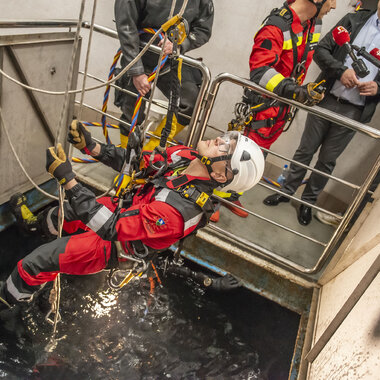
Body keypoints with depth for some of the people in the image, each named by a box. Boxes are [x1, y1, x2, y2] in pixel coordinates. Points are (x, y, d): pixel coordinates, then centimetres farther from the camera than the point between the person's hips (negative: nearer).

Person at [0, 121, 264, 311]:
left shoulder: (177, 210, -42)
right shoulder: (185, 156, -18)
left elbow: (111, 227, -38)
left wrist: (67, 179, -37)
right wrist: (91, 146, -16)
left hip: (113, 244, -7)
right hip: (125, 208, 7)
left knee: (32, 264, 1)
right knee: (55, 217, 25)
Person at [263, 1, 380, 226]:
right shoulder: (354, 20, 4)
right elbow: (321, 49, 0)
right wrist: (341, 70, -16)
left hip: (355, 112, 0)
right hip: (325, 99, 0)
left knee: (328, 160, 10)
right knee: (306, 150, 11)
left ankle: (308, 201, 26)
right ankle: (287, 191, 28)